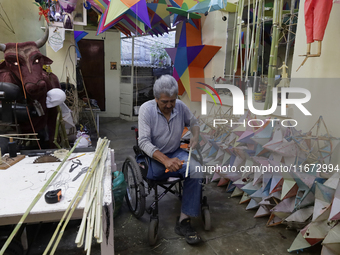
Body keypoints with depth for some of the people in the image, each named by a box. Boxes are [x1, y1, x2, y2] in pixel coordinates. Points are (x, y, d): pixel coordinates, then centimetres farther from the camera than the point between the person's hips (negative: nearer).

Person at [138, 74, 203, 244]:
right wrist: (165, 160, -37)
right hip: (152, 157, -3)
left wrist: (195, 136, -8)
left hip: (174, 153, 4)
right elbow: (144, 142, -23)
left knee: (195, 170, -24)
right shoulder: (146, 109, -17)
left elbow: (193, 122, 15)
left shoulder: (180, 106, -5)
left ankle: (183, 221, -16)